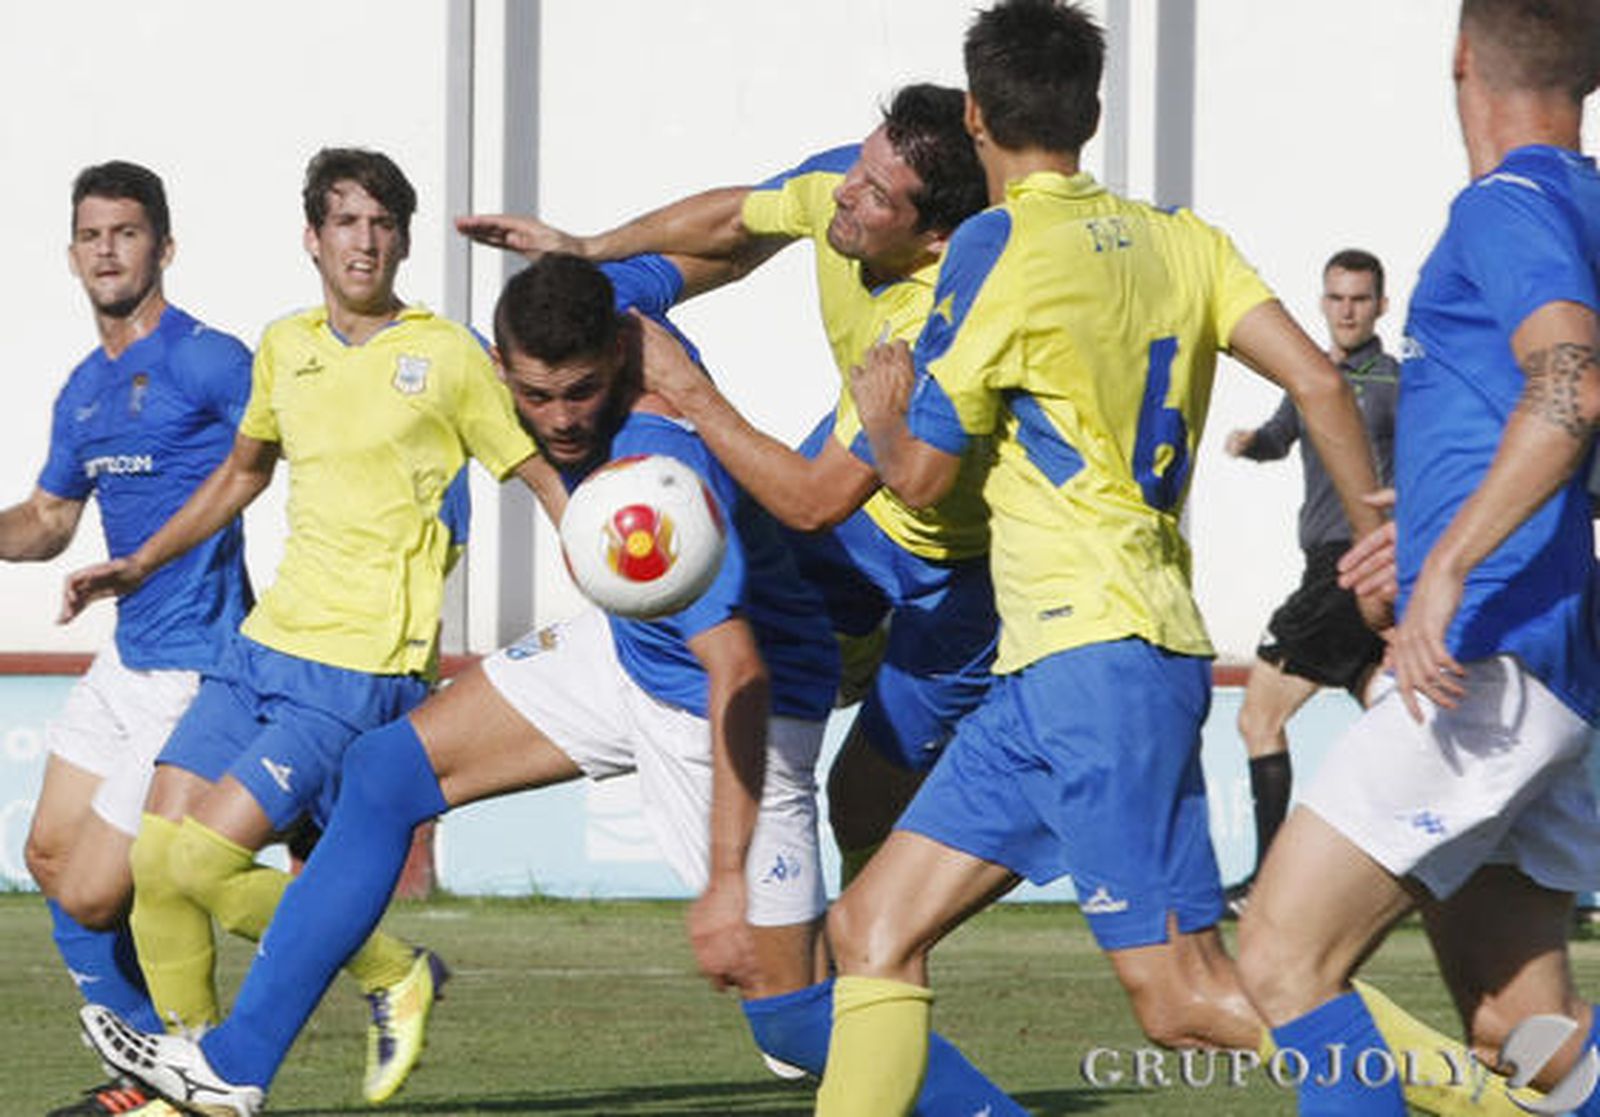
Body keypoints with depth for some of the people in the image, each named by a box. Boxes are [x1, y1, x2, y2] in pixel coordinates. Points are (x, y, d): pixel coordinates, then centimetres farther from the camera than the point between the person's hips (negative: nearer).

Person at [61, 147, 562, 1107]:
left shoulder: (450, 357, -5)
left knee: (206, 859, -15)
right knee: (157, 856, -1)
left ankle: (393, 974, 4)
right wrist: (142, 563, 26)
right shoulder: (285, 347, 12)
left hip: (365, 667, -6)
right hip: (269, 640, 6)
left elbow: (545, 476, -3)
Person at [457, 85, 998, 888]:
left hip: (961, 561, -7)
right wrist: (588, 251, -3)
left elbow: (813, 502, -37)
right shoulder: (838, 182, -21)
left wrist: (689, 391, -30)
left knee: (864, 807, -4)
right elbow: (739, 223, 4)